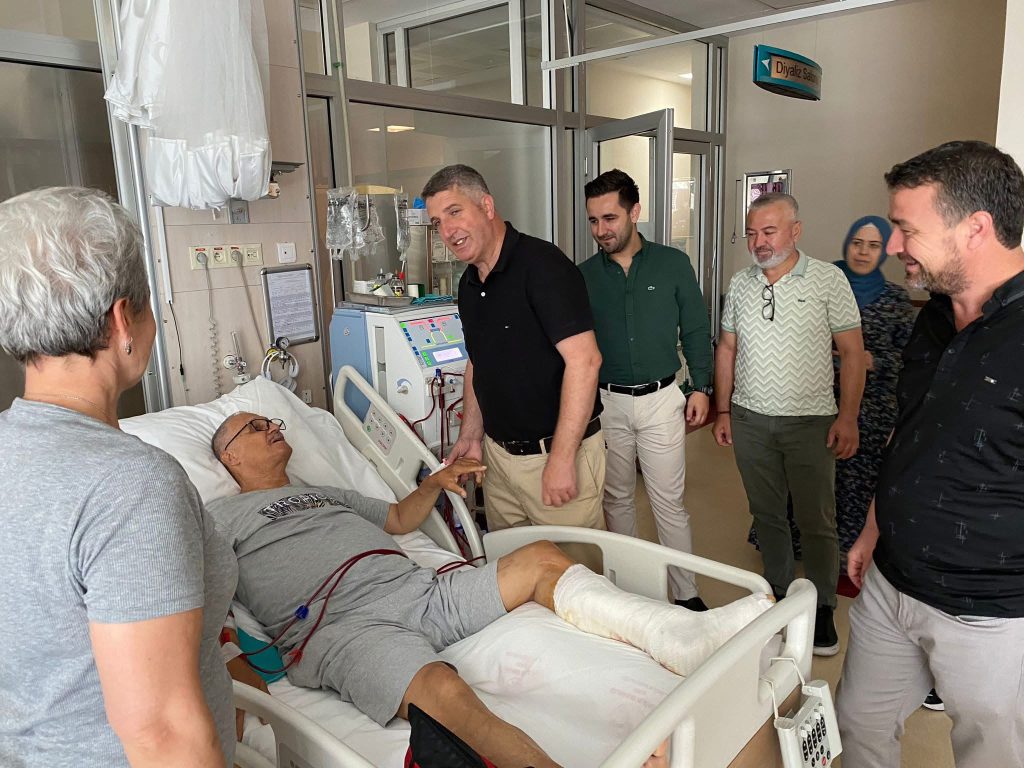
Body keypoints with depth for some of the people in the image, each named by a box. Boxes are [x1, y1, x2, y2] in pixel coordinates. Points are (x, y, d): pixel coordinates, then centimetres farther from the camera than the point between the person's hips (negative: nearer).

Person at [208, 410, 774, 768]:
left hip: (420, 589, 8)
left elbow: (399, 518, 39)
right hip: (347, 627, -7)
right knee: (444, 692, -38)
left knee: (542, 560, -7)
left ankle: (680, 634, -19)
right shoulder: (222, 517, 14)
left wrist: (435, 484, 21)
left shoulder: (326, 495, 33)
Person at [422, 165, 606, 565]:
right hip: (498, 452, 8)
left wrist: (561, 458, -24)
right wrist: (471, 437, 10)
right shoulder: (469, 283, 8)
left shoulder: (542, 265, -18)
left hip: (555, 451, -8)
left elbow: (583, 360, -24)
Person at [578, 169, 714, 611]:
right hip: (606, 402, 2)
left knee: (669, 502, 3)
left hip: (661, 399, -2)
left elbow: (696, 331, 4)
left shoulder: (672, 264, -1)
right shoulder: (585, 275, 1)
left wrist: (701, 387, -1)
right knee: (617, 498, 13)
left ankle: (686, 594, 17)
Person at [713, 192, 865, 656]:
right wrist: (723, 410, 8)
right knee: (766, 513, 14)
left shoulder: (828, 279, -6)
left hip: (810, 422, -3)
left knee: (816, 522, 4)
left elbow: (852, 352, -5)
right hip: (750, 420, 4)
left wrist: (848, 418, -11)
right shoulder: (740, 284, 6)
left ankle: (821, 608, 21)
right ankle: (777, 591, 31)